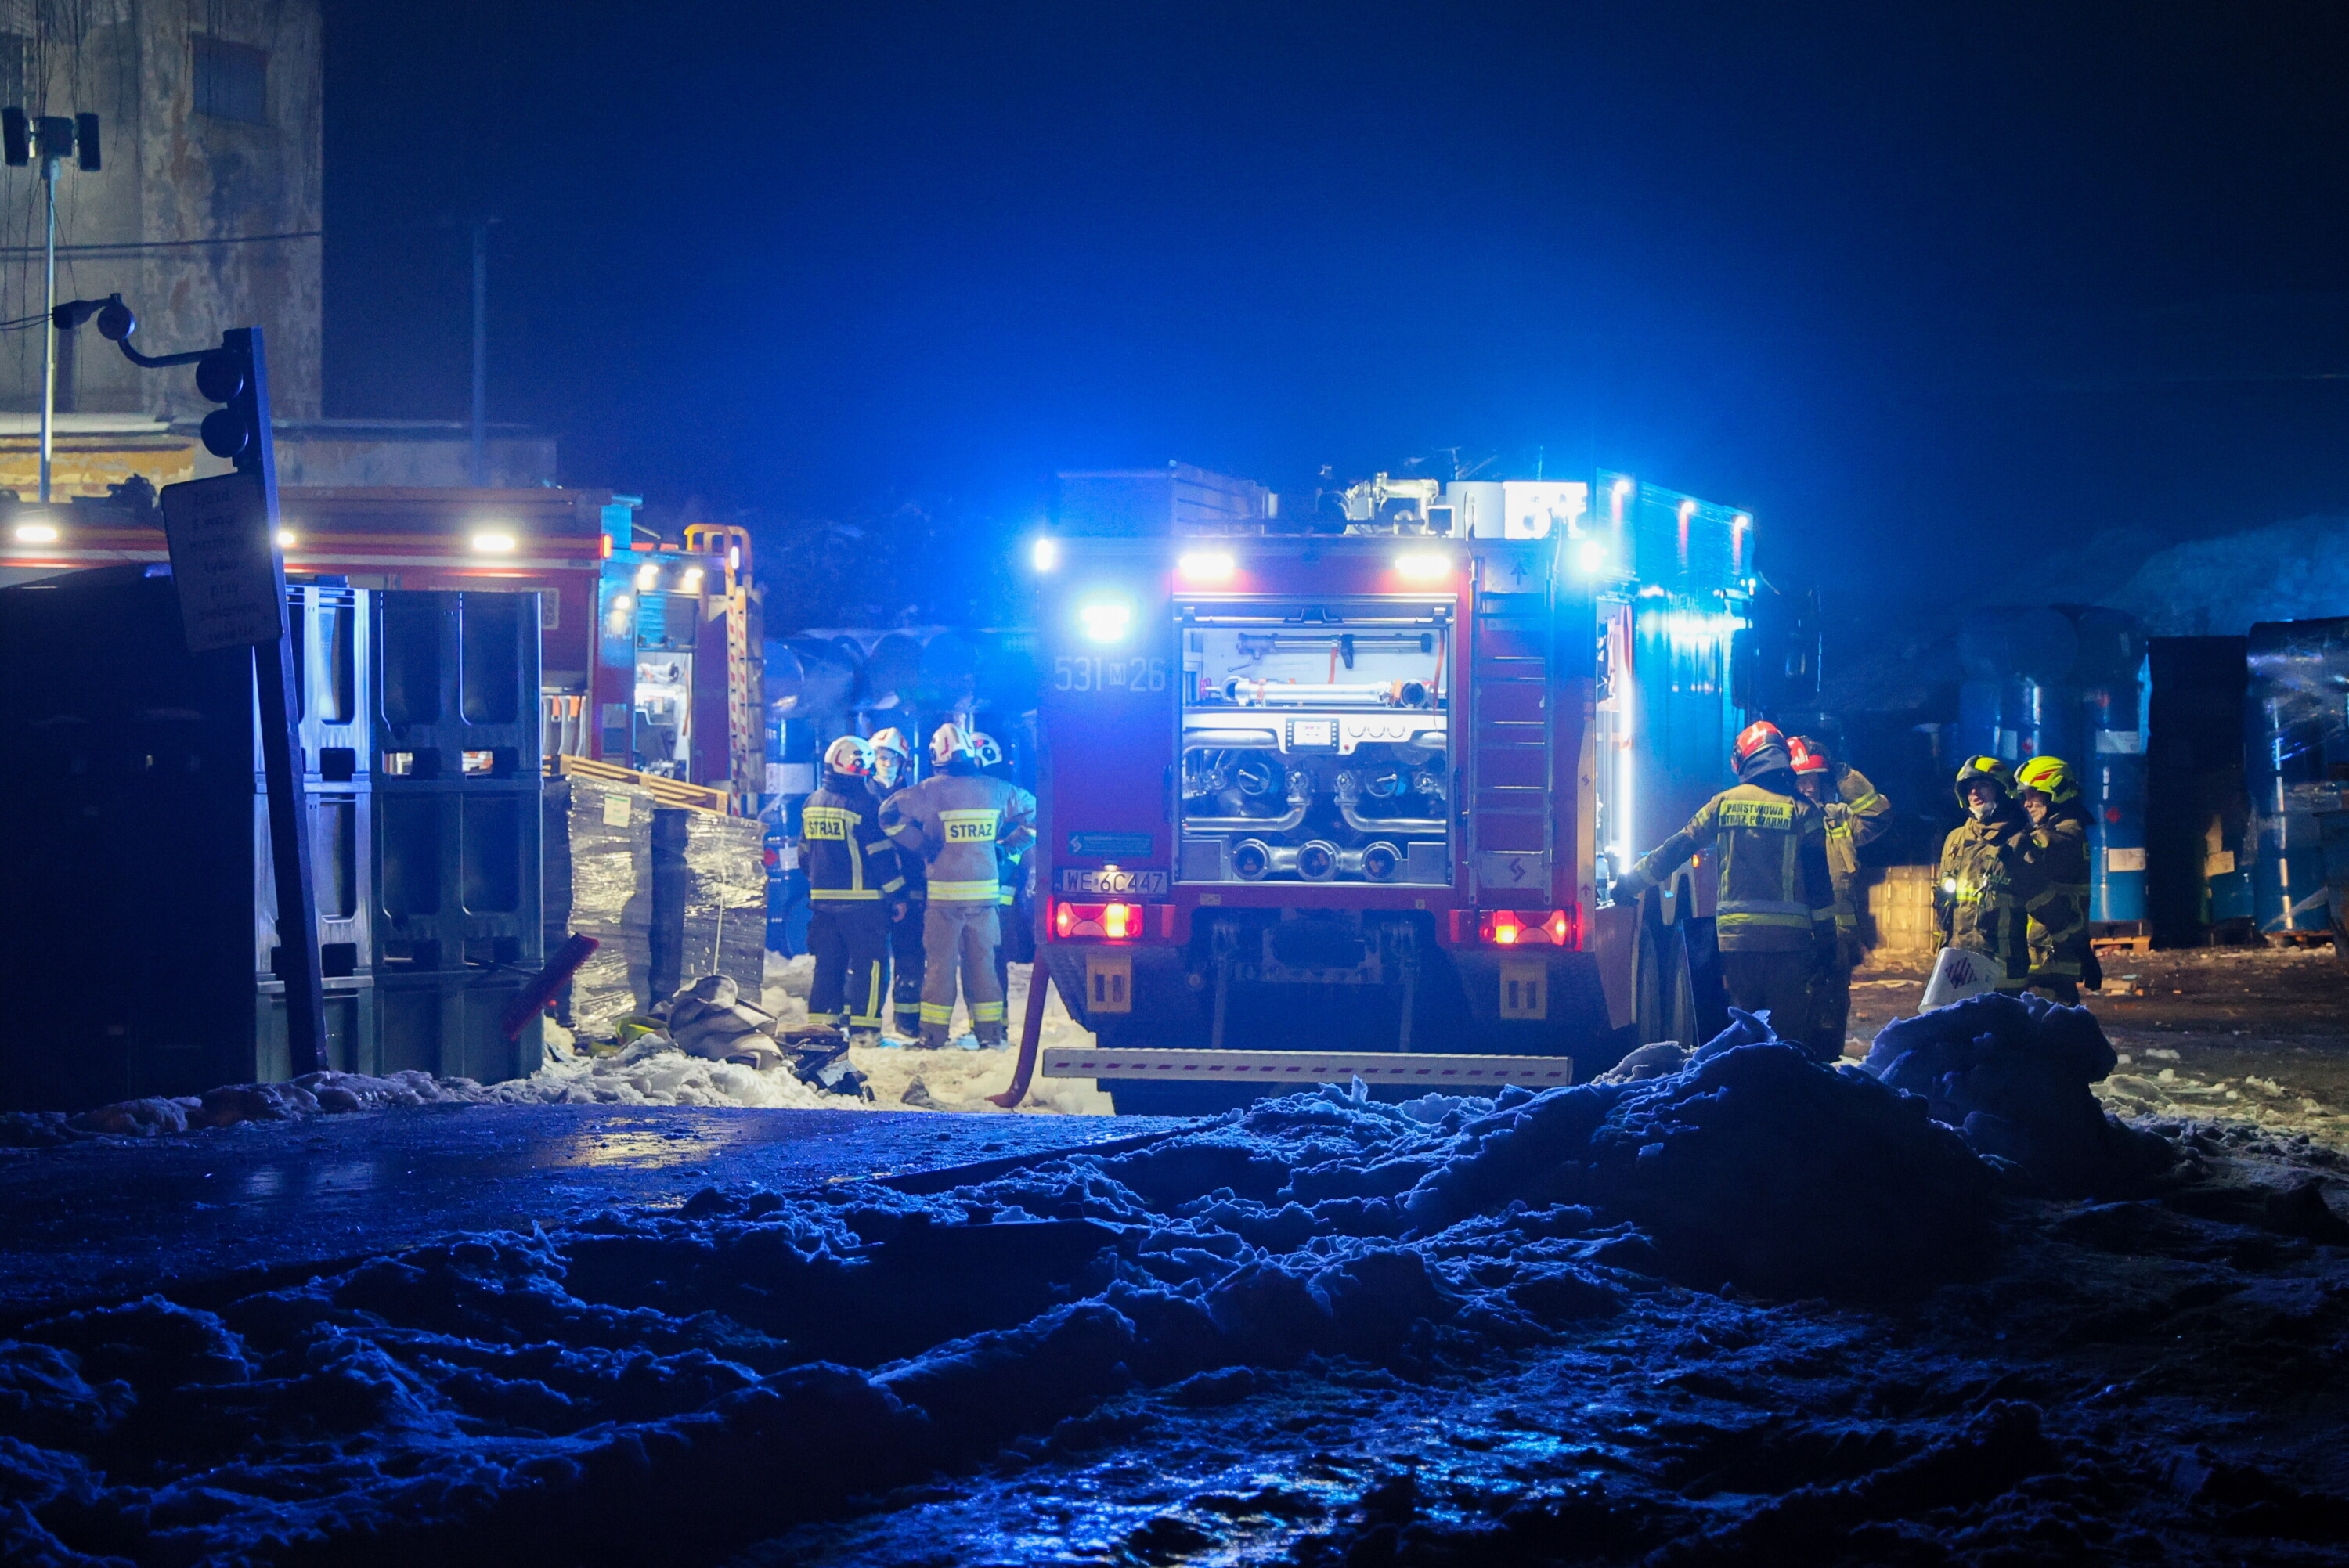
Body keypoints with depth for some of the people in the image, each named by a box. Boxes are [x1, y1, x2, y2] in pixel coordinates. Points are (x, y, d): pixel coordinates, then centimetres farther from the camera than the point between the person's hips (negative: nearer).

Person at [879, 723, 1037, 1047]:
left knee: (940, 962, 2)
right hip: (985, 891, 3)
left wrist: (920, 845, -4)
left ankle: (933, 1032, 2)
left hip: (944, 892, -3)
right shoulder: (993, 789, 4)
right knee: (982, 960, 10)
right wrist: (1010, 841, 20)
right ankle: (990, 1030, 10)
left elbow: (890, 812, -13)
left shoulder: (931, 790, -7)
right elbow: (1031, 807, 18)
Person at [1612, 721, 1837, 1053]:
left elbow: (1677, 848, 9)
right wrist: (1826, 940, 4)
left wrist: (1633, 881, 20)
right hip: (1788, 935, -2)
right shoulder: (1802, 811, 0)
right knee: (1789, 1028, 1)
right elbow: (1820, 882, 0)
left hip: (1736, 934, 2)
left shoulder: (1725, 803, 5)